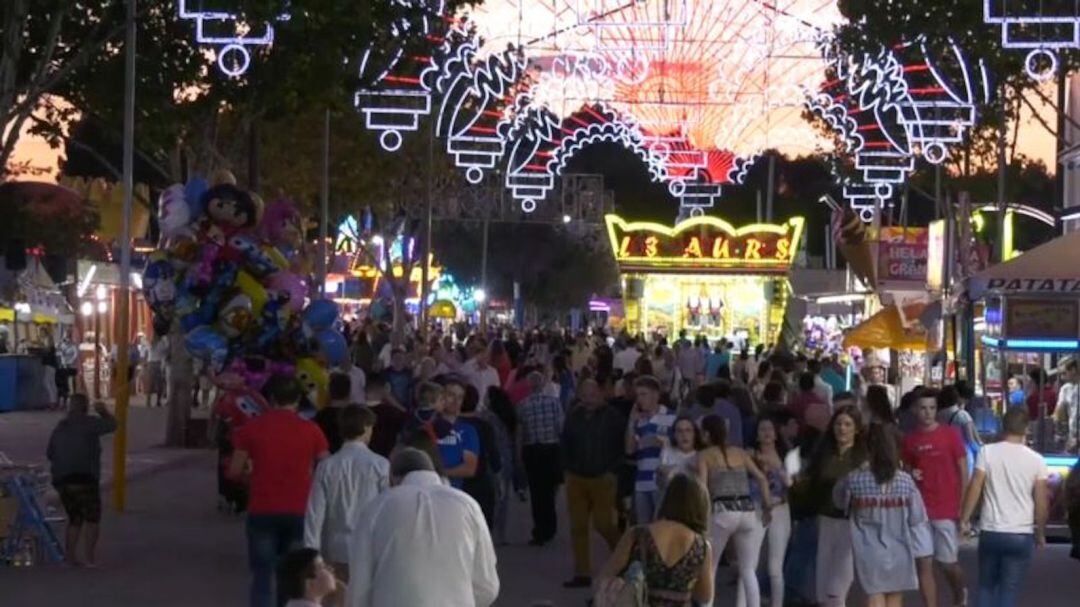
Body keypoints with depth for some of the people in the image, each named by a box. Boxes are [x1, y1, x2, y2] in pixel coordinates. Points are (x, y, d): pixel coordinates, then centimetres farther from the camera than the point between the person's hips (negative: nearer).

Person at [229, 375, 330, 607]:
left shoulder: (252, 428, -2)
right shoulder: (310, 430, -1)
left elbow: (234, 471, 0)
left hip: (262, 511, -1)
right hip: (299, 512, 1)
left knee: (262, 577, 3)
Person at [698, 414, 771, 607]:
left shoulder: (704, 455, 7)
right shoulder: (740, 452, 18)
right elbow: (761, 478, 7)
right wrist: (767, 506, 10)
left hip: (722, 512, -3)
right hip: (748, 512, 3)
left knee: (708, 569, 11)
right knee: (748, 571, 10)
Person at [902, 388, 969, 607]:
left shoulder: (950, 434, -3)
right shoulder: (910, 440, 6)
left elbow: (963, 472, -1)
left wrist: (963, 506, -7)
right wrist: (910, 475, -5)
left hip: (947, 510, -3)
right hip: (920, 511, 3)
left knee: (948, 562, 5)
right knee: (924, 563, 0)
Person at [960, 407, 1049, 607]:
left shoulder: (987, 452, -5)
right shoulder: (1036, 460, -3)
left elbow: (974, 489, -6)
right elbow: (1041, 502, -1)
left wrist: (964, 519, 4)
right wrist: (1040, 533, 11)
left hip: (990, 532, 1)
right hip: (1021, 535, 0)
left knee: (987, 586, 16)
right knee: (1009, 590, 5)